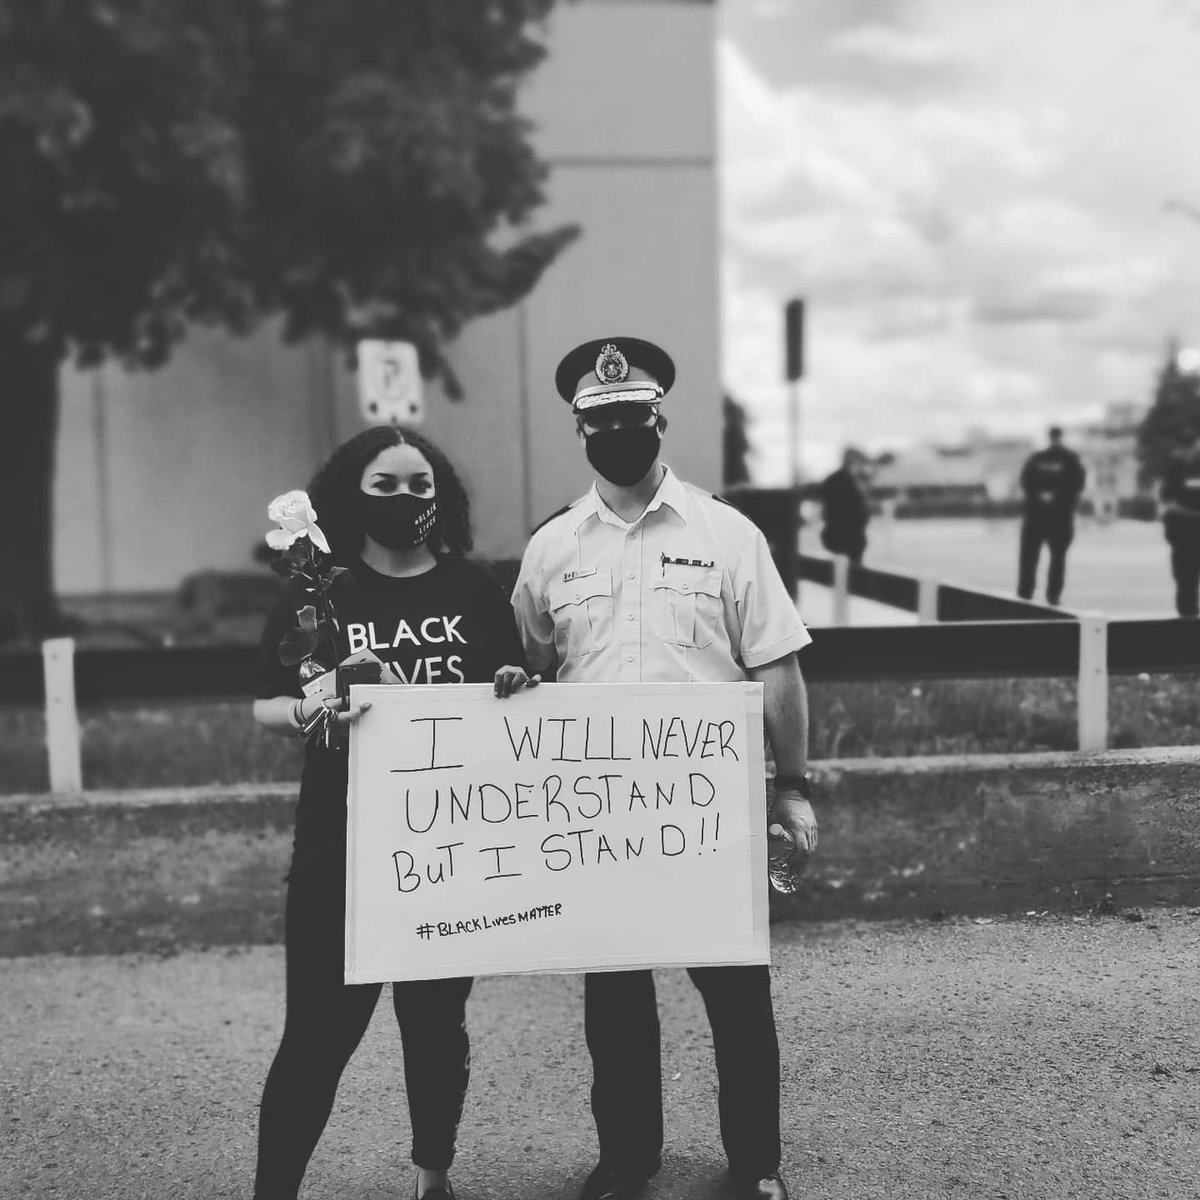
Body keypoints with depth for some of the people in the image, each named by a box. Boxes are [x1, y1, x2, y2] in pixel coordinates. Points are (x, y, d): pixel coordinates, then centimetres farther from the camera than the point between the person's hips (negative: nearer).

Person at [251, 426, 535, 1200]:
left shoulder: (475, 589, 3)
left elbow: (518, 699, 11)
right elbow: (264, 707, 0)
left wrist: (514, 691, -11)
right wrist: (309, 710, -20)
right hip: (341, 844, -2)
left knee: (438, 1020, 15)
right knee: (321, 1029, -2)